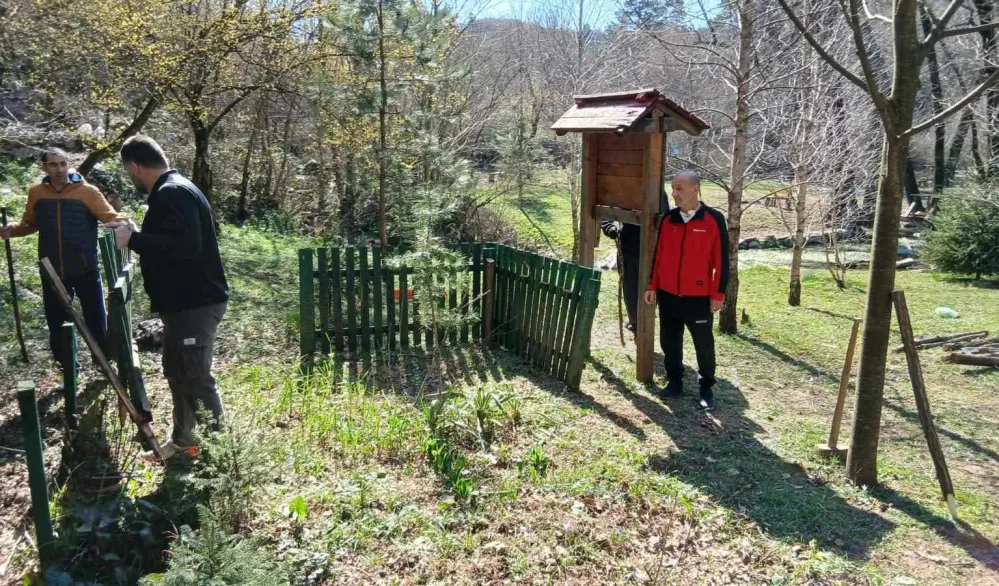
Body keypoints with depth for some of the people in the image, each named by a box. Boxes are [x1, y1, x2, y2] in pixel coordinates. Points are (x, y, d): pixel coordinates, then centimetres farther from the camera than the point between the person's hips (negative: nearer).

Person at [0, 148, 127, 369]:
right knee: (57, 322, 13)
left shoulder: (88, 192, -7)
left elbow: (110, 216, -15)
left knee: (96, 319, 7)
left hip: (86, 269, -3)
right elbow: (30, 223, 16)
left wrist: (122, 222, -38)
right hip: (52, 271, 3)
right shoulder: (36, 193, 4)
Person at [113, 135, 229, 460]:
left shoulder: (171, 194, -17)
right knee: (177, 371, 19)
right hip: (187, 300, 11)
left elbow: (185, 245, -29)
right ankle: (184, 440, 32)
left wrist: (134, 239, -20)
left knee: (195, 377, -5)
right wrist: (137, 235, 14)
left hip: (195, 303, -11)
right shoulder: (175, 190, 16)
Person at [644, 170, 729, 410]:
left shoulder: (714, 220, -8)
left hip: (699, 297, -4)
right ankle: (674, 382, 28)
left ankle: (707, 389, 20)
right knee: (669, 340, 12)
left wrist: (718, 293, -8)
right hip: (668, 294, 4)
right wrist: (652, 285, 7)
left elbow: (721, 260, -6)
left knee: (704, 344, 7)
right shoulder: (668, 219, 4)